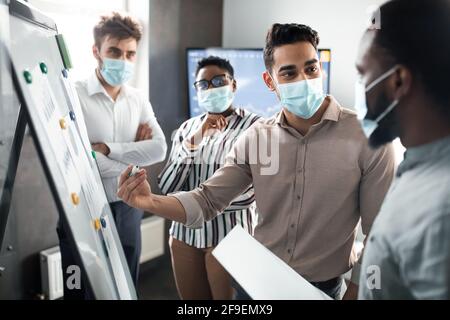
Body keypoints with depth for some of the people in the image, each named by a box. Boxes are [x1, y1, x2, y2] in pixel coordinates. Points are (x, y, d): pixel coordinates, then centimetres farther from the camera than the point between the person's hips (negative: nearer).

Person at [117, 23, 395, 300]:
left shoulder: (366, 137, -17)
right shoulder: (255, 138, -6)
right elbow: (207, 200, -4)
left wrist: (356, 291, -6)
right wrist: (151, 202, -20)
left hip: (321, 288, -3)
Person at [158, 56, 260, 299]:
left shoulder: (254, 126, -10)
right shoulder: (187, 128, 6)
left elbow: (246, 195, -16)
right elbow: (166, 187, -3)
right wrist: (193, 141, -15)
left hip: (229, 236, -4)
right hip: (184, 234, 5)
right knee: (191, 298, 18)